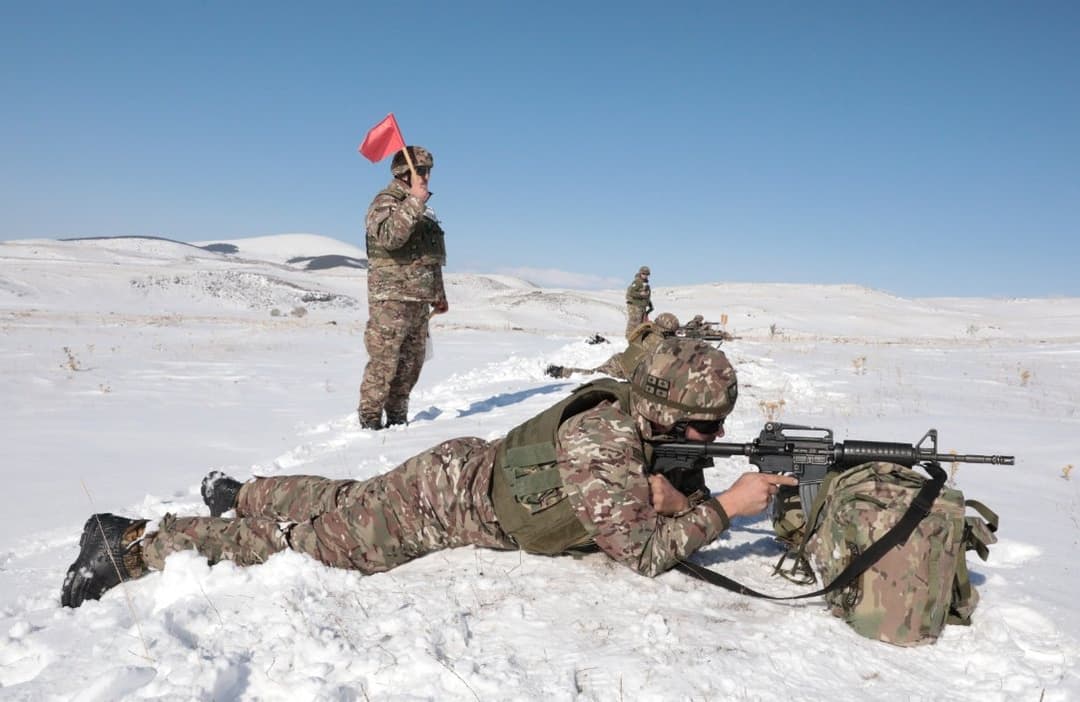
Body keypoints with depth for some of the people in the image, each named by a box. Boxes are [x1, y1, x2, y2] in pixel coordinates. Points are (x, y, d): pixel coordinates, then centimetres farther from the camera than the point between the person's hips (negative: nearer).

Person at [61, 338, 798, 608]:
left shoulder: (638, 421, -5)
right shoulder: (599, 451, -33)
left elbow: (664, 511, 6)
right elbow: (643, 554, -30)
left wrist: (677, 498, -18)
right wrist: (727, 506, -26)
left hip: (465, 465, 8)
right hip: (440, 500, -8)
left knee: (346, 499, 27)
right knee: (316, 538, 1)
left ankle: (238, 492, 48)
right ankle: (135, 542, 11)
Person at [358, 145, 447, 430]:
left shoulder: (423, 209, 21)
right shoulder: (385, 202, -6)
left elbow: (432, 257, 27)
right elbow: (390, 236, -28)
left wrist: (438, 295, 26)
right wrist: (414, 202, -28)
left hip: (418, 300, 9)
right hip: (391, 297, -8)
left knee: (411, 363, 10)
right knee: (384, 361, -8)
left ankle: (397, 417, 19)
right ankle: (370, 419, 0)